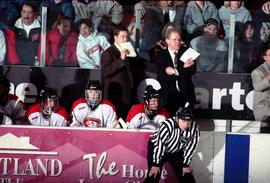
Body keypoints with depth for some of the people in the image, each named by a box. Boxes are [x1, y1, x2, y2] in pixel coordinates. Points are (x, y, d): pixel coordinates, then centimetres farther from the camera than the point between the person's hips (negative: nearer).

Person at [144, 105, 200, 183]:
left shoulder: (195, 128, -24)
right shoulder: (167, 126, -36)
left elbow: (191, 146, -12)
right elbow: (159, 145, -29)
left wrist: (186, 164, -6)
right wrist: (156, 165, -23)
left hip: (177, 151, 4)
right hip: (156, 147, -4)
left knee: (186, 174, 0)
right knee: (154, 176, -14)